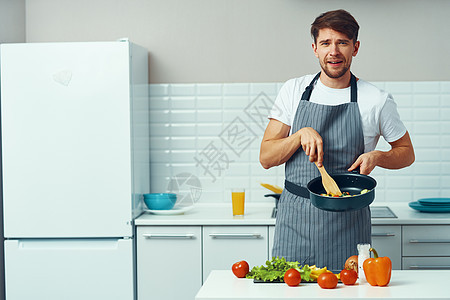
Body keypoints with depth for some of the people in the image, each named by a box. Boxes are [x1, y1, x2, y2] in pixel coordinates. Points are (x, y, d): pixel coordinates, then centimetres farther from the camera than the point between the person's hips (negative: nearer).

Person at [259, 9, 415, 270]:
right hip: (296, 219, 1)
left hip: (347, 221, -1)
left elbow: (406, 153, 12)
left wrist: (377, 156, -9)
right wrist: (302, 134, -15)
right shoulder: (294, 91, 4)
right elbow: (266, 157, 2)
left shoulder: (377, 100, -1)